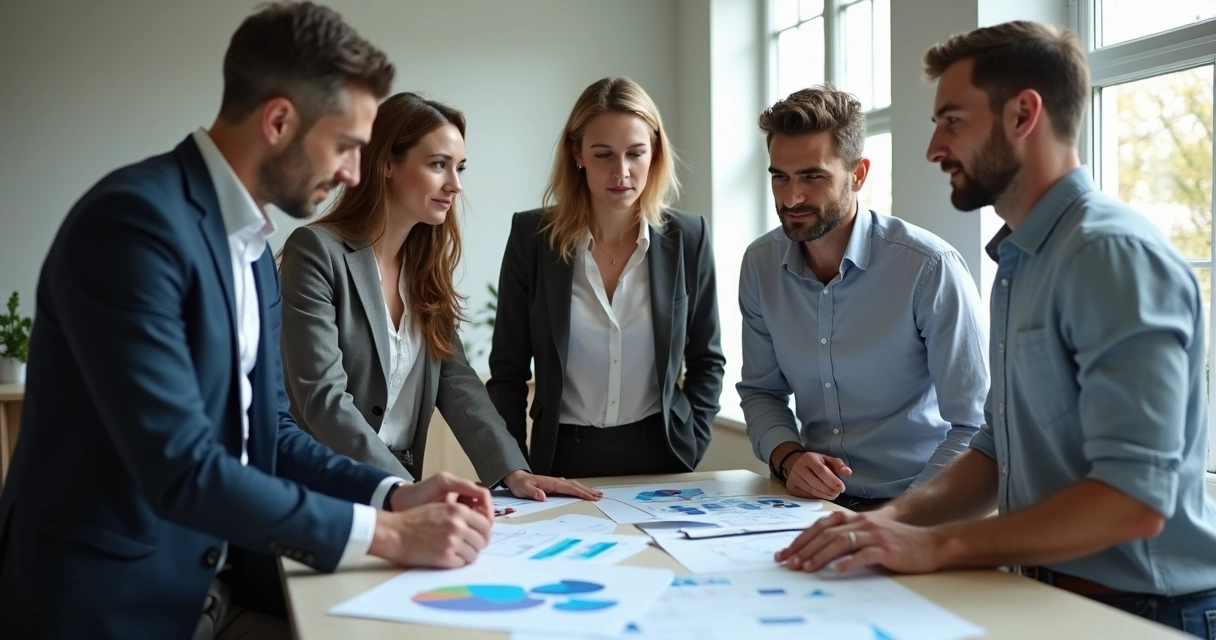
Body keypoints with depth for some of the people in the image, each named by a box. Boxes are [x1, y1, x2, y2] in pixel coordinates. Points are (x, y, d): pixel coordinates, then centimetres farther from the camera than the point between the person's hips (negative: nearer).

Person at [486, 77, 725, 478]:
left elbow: (706, 360, 7)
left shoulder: (687, 238, -2)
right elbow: (508, 371, -1)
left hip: (661, 459, 1)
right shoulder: (533, 235, -5)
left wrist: (689, 445, -3)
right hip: (563, 459, -1)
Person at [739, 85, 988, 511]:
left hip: (911, 507, -4)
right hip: (816, 500, 4)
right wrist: (788, 456, -6)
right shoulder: (761, 264, 2)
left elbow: (975, 426, -11)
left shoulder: (929, 267, -13)